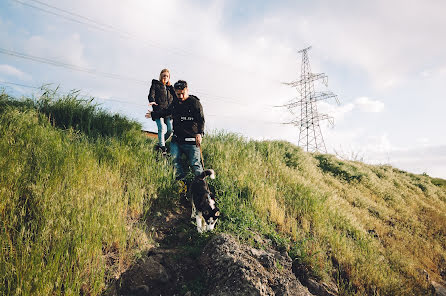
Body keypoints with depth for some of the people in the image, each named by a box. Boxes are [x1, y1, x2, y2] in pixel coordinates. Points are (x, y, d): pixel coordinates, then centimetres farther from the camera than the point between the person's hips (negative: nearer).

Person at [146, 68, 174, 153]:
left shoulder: (169, 87, 25)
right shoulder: (155, 84, 14)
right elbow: (151, 94, -2)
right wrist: (152, 101, -19)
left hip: (168, 111, 5)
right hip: (158, 110, -4)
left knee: (170, 129, -5)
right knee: (162, 128, -18)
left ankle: (160, 144, 16)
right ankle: (162, 149, -20)